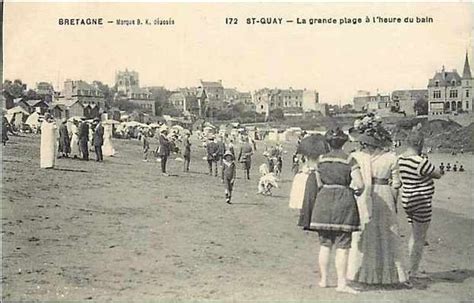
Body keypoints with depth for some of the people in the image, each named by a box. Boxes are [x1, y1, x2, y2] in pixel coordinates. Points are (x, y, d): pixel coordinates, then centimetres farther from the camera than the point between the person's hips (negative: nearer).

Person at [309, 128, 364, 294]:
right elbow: (360, 184, -11)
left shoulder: (321, 159, 4)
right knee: (342, 246, 0)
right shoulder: (349, 160, -5)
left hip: (324, 200, 3)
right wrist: (356, 190, 10)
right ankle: (341, 283, 0)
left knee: (325, 244, 12)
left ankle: (323, 280, 18)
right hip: (344, 201, -3)